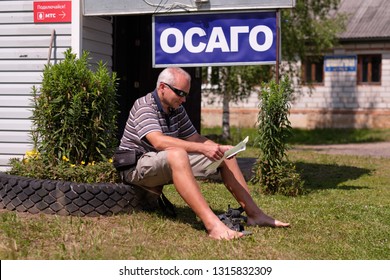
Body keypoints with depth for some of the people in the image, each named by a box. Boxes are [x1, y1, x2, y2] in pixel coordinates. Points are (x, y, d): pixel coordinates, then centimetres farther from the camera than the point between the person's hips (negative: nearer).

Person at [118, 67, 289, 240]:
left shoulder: (177, 109, 11)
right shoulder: (144, 107, -16)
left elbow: (194, 138, 15)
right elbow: (158, 141, -33)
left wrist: (219, 148, -6)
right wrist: (202, 149, -38)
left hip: (168, 165, 9)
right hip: (136, 167, -9)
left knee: (225, 157, 2)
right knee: (177, 154, -42)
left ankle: (254, 214, -1)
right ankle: (212, 224, -56)